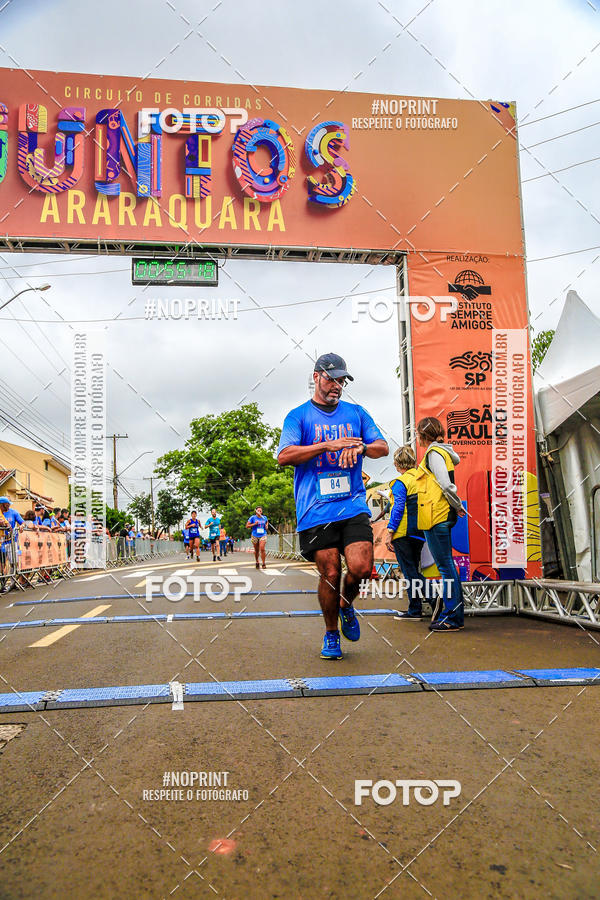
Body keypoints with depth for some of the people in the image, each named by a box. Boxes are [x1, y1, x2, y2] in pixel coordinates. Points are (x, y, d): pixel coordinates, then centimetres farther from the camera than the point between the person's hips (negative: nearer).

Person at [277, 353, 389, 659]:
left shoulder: (356, 413, 16)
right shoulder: (299, 416, 5)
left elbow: (383, 447, 11)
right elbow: (284, 456, -9)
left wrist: (360, 447, -11)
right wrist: (329, 445, -17)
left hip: (353, 505, 2)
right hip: (316, 509, -2)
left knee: (361, 567, -12)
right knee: (330, 574, -1)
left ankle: (346, 605, 22)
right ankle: (331, 634, 23)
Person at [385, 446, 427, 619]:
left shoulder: (400, 482, -11)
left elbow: (398, 508, -16)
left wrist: (390, 533, -14)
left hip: (403, 533, -7)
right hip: (420, 533, 7)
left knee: (409, 571, -1)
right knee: (413, 568, 17)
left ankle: (415, 610, -3)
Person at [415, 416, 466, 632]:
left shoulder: (434, 453, -11)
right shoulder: (443, 452, 19)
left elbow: (446, 485, -18)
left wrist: (458, 505, -8)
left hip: (437, 516, -10)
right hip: (442, 515, 10)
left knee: (445, 565, -6)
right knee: (446, 564, 14)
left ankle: (453, 617, -1)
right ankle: (453, 613, 20)